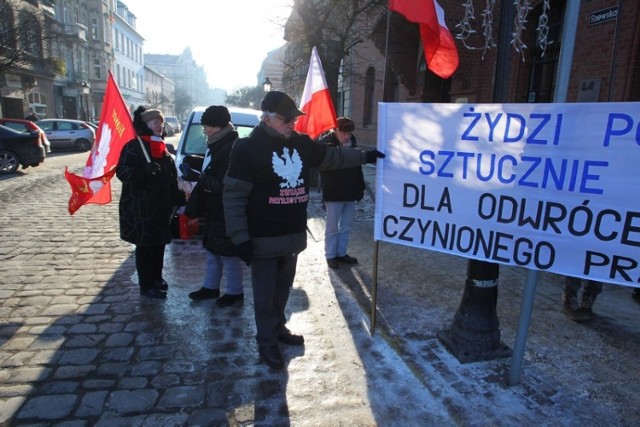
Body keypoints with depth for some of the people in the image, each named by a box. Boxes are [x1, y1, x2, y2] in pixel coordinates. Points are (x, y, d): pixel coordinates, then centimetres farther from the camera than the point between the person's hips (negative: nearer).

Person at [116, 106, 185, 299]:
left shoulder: (161, 147, 14)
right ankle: (146, 286, 10)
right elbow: (121, 171, -17)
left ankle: (156, 278, 30)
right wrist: (144, 169, -33)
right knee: (145, 245, -1)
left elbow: (171, 177, 18)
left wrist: (178, 198, 13)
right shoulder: (133, 147, -10)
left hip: (161, 205, 8)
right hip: (140, 207, -8)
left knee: (159, 242, 14)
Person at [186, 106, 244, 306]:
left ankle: (235, 292, 21)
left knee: (228, 254, 4)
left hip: (226, 214, -10)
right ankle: (210, 287, 35)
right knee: (213, 252, 20)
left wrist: (200, 178, -14)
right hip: (215, 211, 10)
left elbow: (223, 184, -26)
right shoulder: (217, 145, 11)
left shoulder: (231, 149, -21)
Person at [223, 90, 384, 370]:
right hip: (263, 239, -6)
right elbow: (233, 196, -15)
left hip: (294, 235, 6)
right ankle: (267, 343, 24)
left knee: (283, 289, 22)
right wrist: (240, 237, -19)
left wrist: (363, 157, 20)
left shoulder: (301, 143, 5)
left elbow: (331, 157, 22)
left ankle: (278, 328, 41)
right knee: (265, 295, 7)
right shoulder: (248, 148, -13)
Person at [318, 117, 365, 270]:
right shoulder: (325, 143, -10)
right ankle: (330, 255, 17)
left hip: (350, 193, 6)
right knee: (332, 227, 5)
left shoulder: (352, 143, 7)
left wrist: (360, 188, 10)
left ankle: (341, 253, 27)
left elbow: (357, 167, 11)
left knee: (346, 226, 14)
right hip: (333, 194, -6)